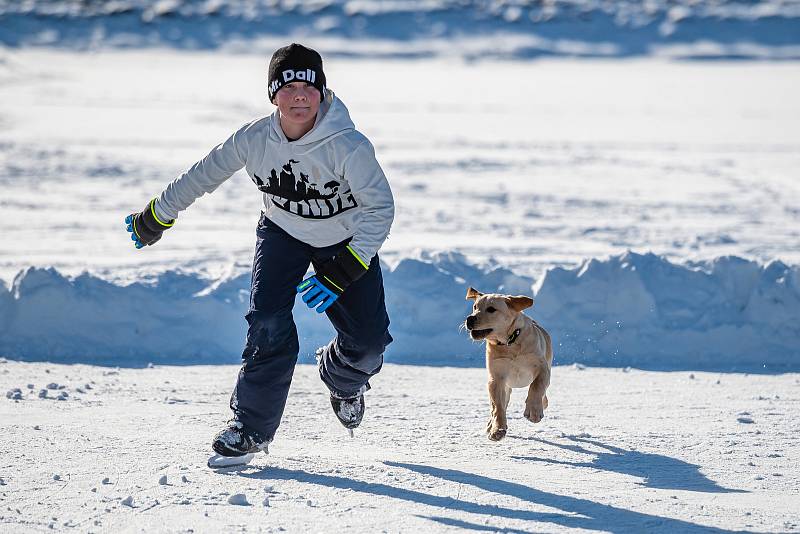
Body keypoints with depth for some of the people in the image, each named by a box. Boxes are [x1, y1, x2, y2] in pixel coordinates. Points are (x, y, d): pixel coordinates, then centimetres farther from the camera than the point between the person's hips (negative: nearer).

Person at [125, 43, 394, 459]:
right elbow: (203, 175, -5)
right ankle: (251, 427, -4)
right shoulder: (254, 139, -22)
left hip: (346, 240, -1)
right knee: (268, 326, -18)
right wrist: (154, 219, 7)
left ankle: (342, 379, 33)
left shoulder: (348, 145, -32)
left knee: (367, 339, -4)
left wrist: (341, 272, -39)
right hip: (282, 233, 1)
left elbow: (380, 208, -32)